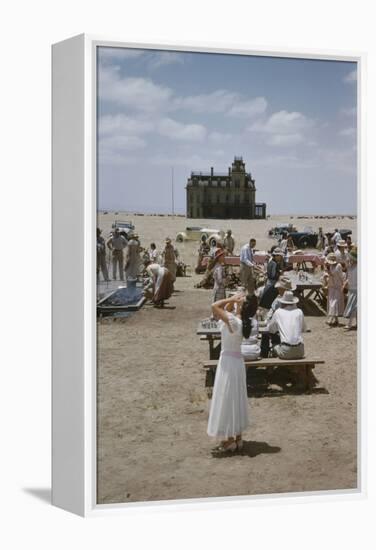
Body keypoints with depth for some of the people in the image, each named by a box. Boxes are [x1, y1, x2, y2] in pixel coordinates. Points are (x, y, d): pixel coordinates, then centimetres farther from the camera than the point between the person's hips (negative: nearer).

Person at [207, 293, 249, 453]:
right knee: (235, 400, 17)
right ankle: (237, 437, 27)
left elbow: (214, 306, -27)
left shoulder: (234, 321, -24)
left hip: (229, 362, -9)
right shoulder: (238, 319, 1)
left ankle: (229, 440, 12)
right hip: (235, 361, 9)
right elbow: (224, 309, 14)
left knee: (227, 399, 2)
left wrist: (232, 299, -19)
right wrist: (233, 300, 0)